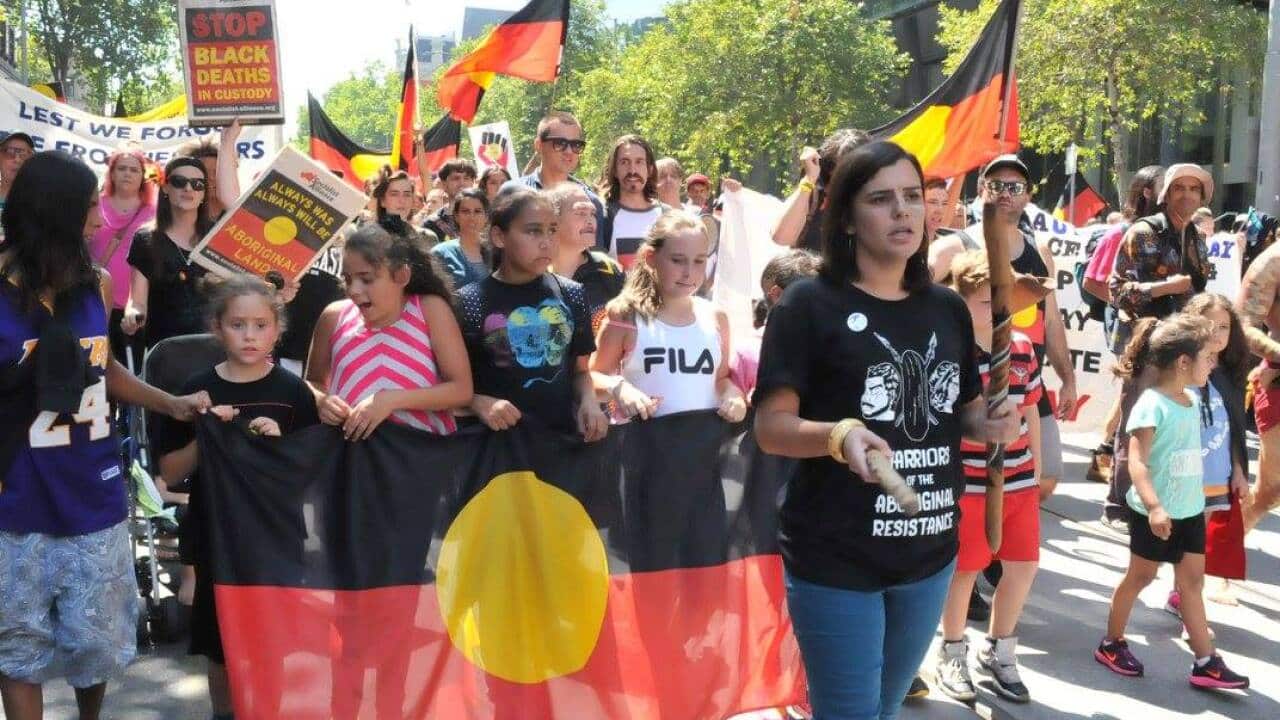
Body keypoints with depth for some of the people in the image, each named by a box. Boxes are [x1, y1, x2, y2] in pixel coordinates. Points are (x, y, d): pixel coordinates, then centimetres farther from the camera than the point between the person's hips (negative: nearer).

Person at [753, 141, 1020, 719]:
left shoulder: (948, 309, 7)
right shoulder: (810, 304, -11)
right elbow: (770, 427, -14)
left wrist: (992, 425, -4)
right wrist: (840, 436, -32)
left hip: (928, 552, 6)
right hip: (835, 559, -6)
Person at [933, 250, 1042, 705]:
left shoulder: (1023, 347, 4)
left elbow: (1031, 410, 14)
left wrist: (1036, 467, 17)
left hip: (1020, 481, 6)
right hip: (970, 483, -6)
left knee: (1024, 564, 12)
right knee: (965, 569, 8)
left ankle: (999, 651, 33)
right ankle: (952, 654, 28)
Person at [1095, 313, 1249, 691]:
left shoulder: (1192, 400, 6)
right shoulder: (1152, 404, -20)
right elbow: (1136, 462, -26)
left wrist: (1199, 500, 21)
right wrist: (1154, 507, -36)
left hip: (1190, 511, 8)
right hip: (1156, 514, -7)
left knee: (1192, 581, 10)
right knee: (1140, 576, 7)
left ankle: (1206, 662, 14)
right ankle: (1111, 643, 24)